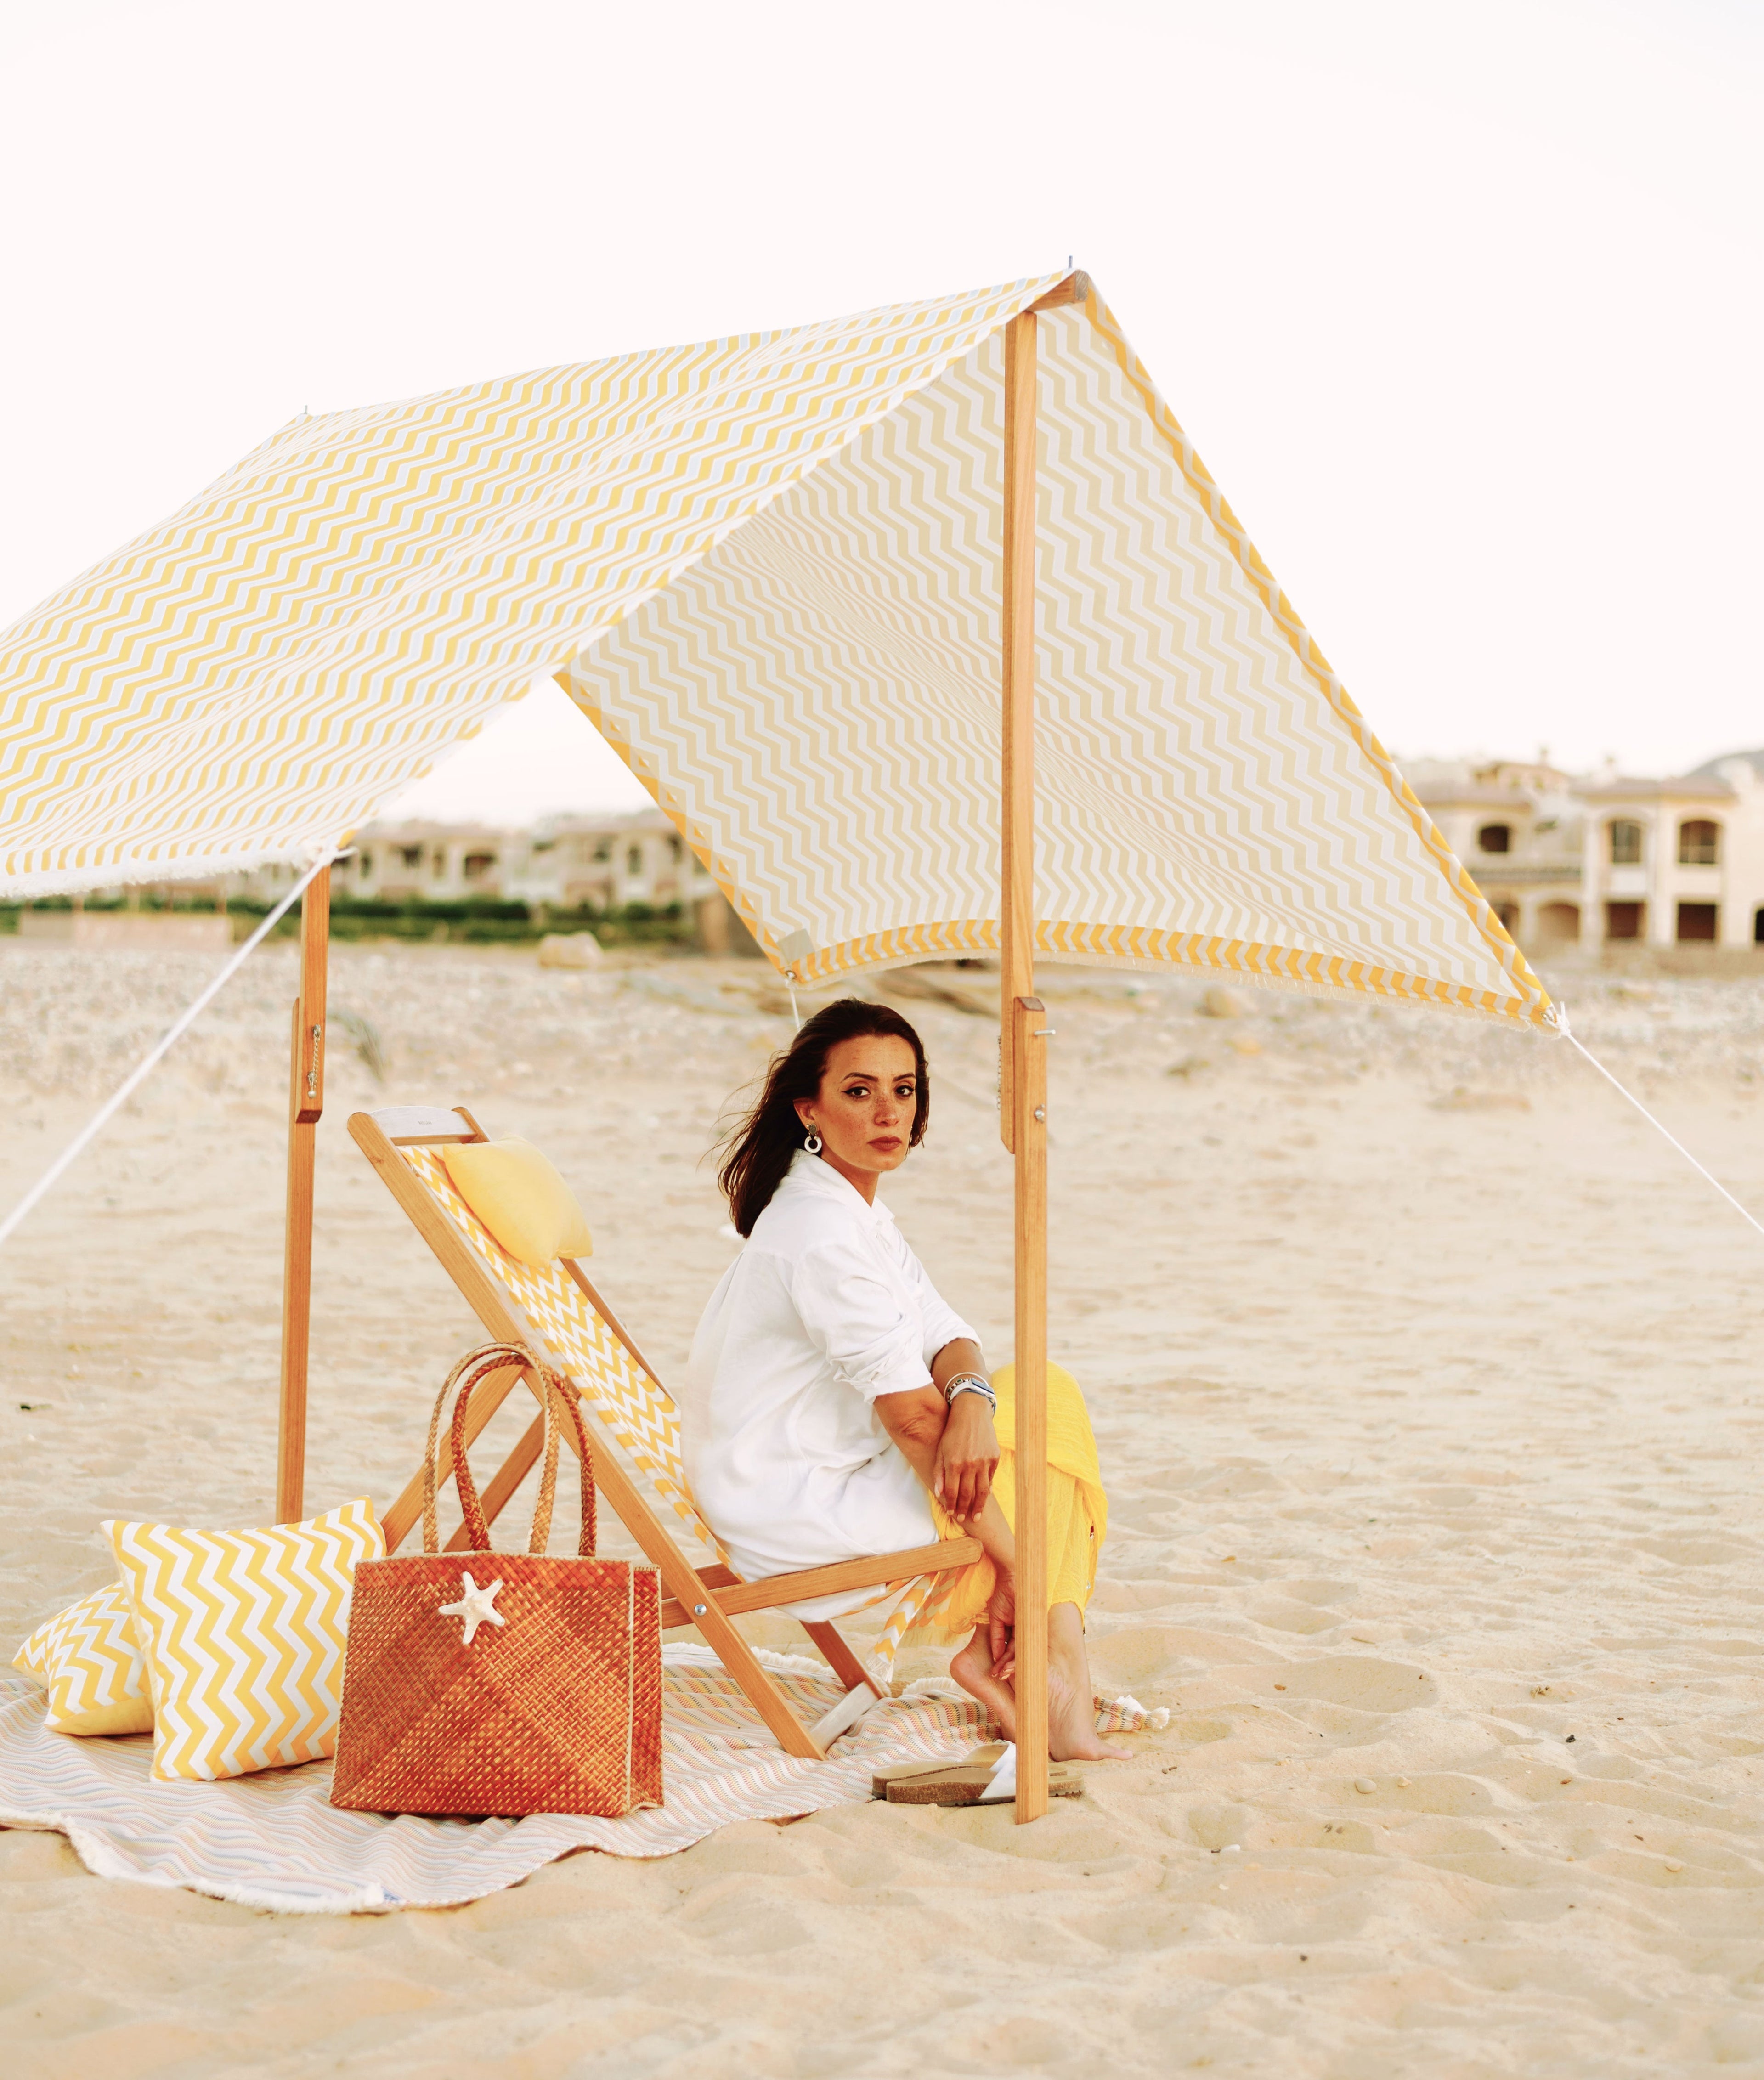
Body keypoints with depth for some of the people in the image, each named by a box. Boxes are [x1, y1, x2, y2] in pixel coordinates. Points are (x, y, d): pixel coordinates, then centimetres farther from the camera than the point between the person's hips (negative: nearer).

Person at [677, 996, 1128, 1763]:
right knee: (1049, 1447, -4)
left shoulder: (855, 1209, 10)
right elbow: (911, 1413, -24)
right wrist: (1014, 1562, -20)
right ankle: (1055, 1677, 0)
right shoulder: (823, 1230, -22)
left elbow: (948, 1341, 4)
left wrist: (973, 1397, -21)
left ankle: (998, 1653, -3)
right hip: (796, 1511, -9)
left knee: (1047, 1394, 4)